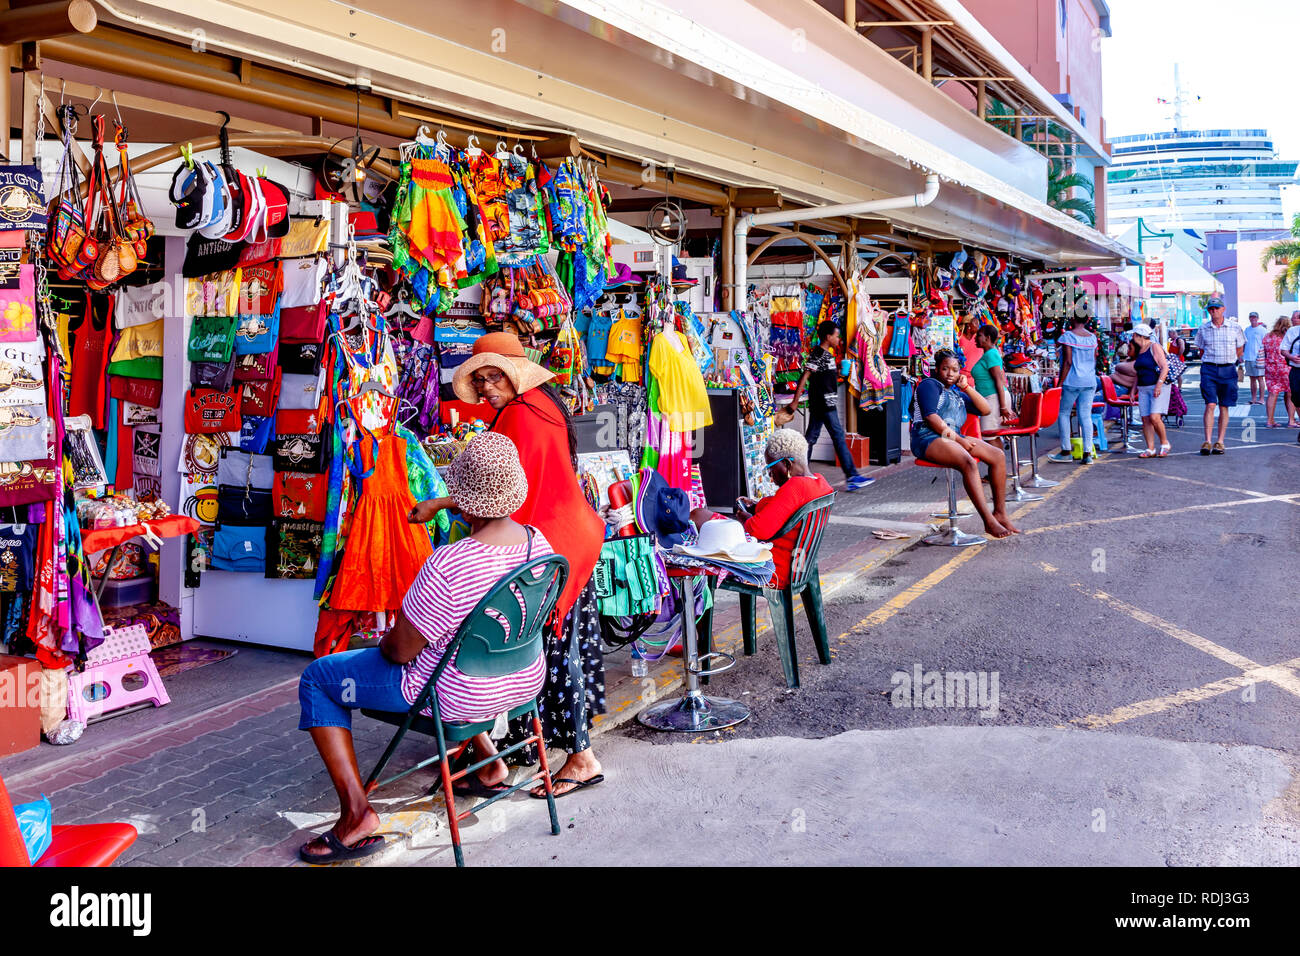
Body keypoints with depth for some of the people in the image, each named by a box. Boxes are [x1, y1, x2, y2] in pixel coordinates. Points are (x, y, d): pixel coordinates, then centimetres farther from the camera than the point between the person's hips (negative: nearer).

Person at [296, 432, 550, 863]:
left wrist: (386, 640, 1)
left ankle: (357, 815, 5)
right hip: (525, 681, 7)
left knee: (316, 679, 9)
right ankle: (489, 763, 35)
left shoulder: (448, 566, -32)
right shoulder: (538, 543, -9)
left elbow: (401, 650, -21)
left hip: (454, 696, -7)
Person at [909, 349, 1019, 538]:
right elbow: (931, 418, -12)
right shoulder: (929, 385, 3)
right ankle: (989, 522, -35)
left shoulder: (956, 393, 27)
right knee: (969, 463, -33)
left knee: (998, 455, -8)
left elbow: (986, 409, 21)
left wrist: (967, 387, 12)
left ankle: (1000, 513, -6)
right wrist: (958, 439, -14)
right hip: (928, 439, -9)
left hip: (955, 437, 9)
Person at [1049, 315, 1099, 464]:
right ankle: (1087, 453, 0)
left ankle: (1066, 452, 8)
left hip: (1072, 381, -5)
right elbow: (1094, 361, 15)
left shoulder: (1068, 336, -10)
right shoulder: (1092, 337, 8)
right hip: (1089, 382, 5)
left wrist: (1060, 383, -11)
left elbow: (1068, 361, -14)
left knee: (1063, 413, 8)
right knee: (1086, 415, 4)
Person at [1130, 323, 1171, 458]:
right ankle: (1150, 449, 0)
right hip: (1143, 389, 8)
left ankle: (1165, 444, 2)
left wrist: (1158, 385, -21)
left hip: (1159, 387, -8)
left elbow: (1165, 367, -12)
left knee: (1155, 417, -17)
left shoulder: (1154, 347, -6)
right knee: (1145, 419, -1)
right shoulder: (1140, 351, 17)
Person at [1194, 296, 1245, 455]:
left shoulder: (1235, 328, 4)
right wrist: (1211, 362, 12)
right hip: (1209, 370, -1)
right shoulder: (1203, 329, 5)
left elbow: (1239, 349, 14)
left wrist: (1230, 361, 14)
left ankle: (1220, 442, 8)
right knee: (1210, 405, -11)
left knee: (1224, 407, 3)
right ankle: (1207, 442, -13)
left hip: (1228, 370, 1)